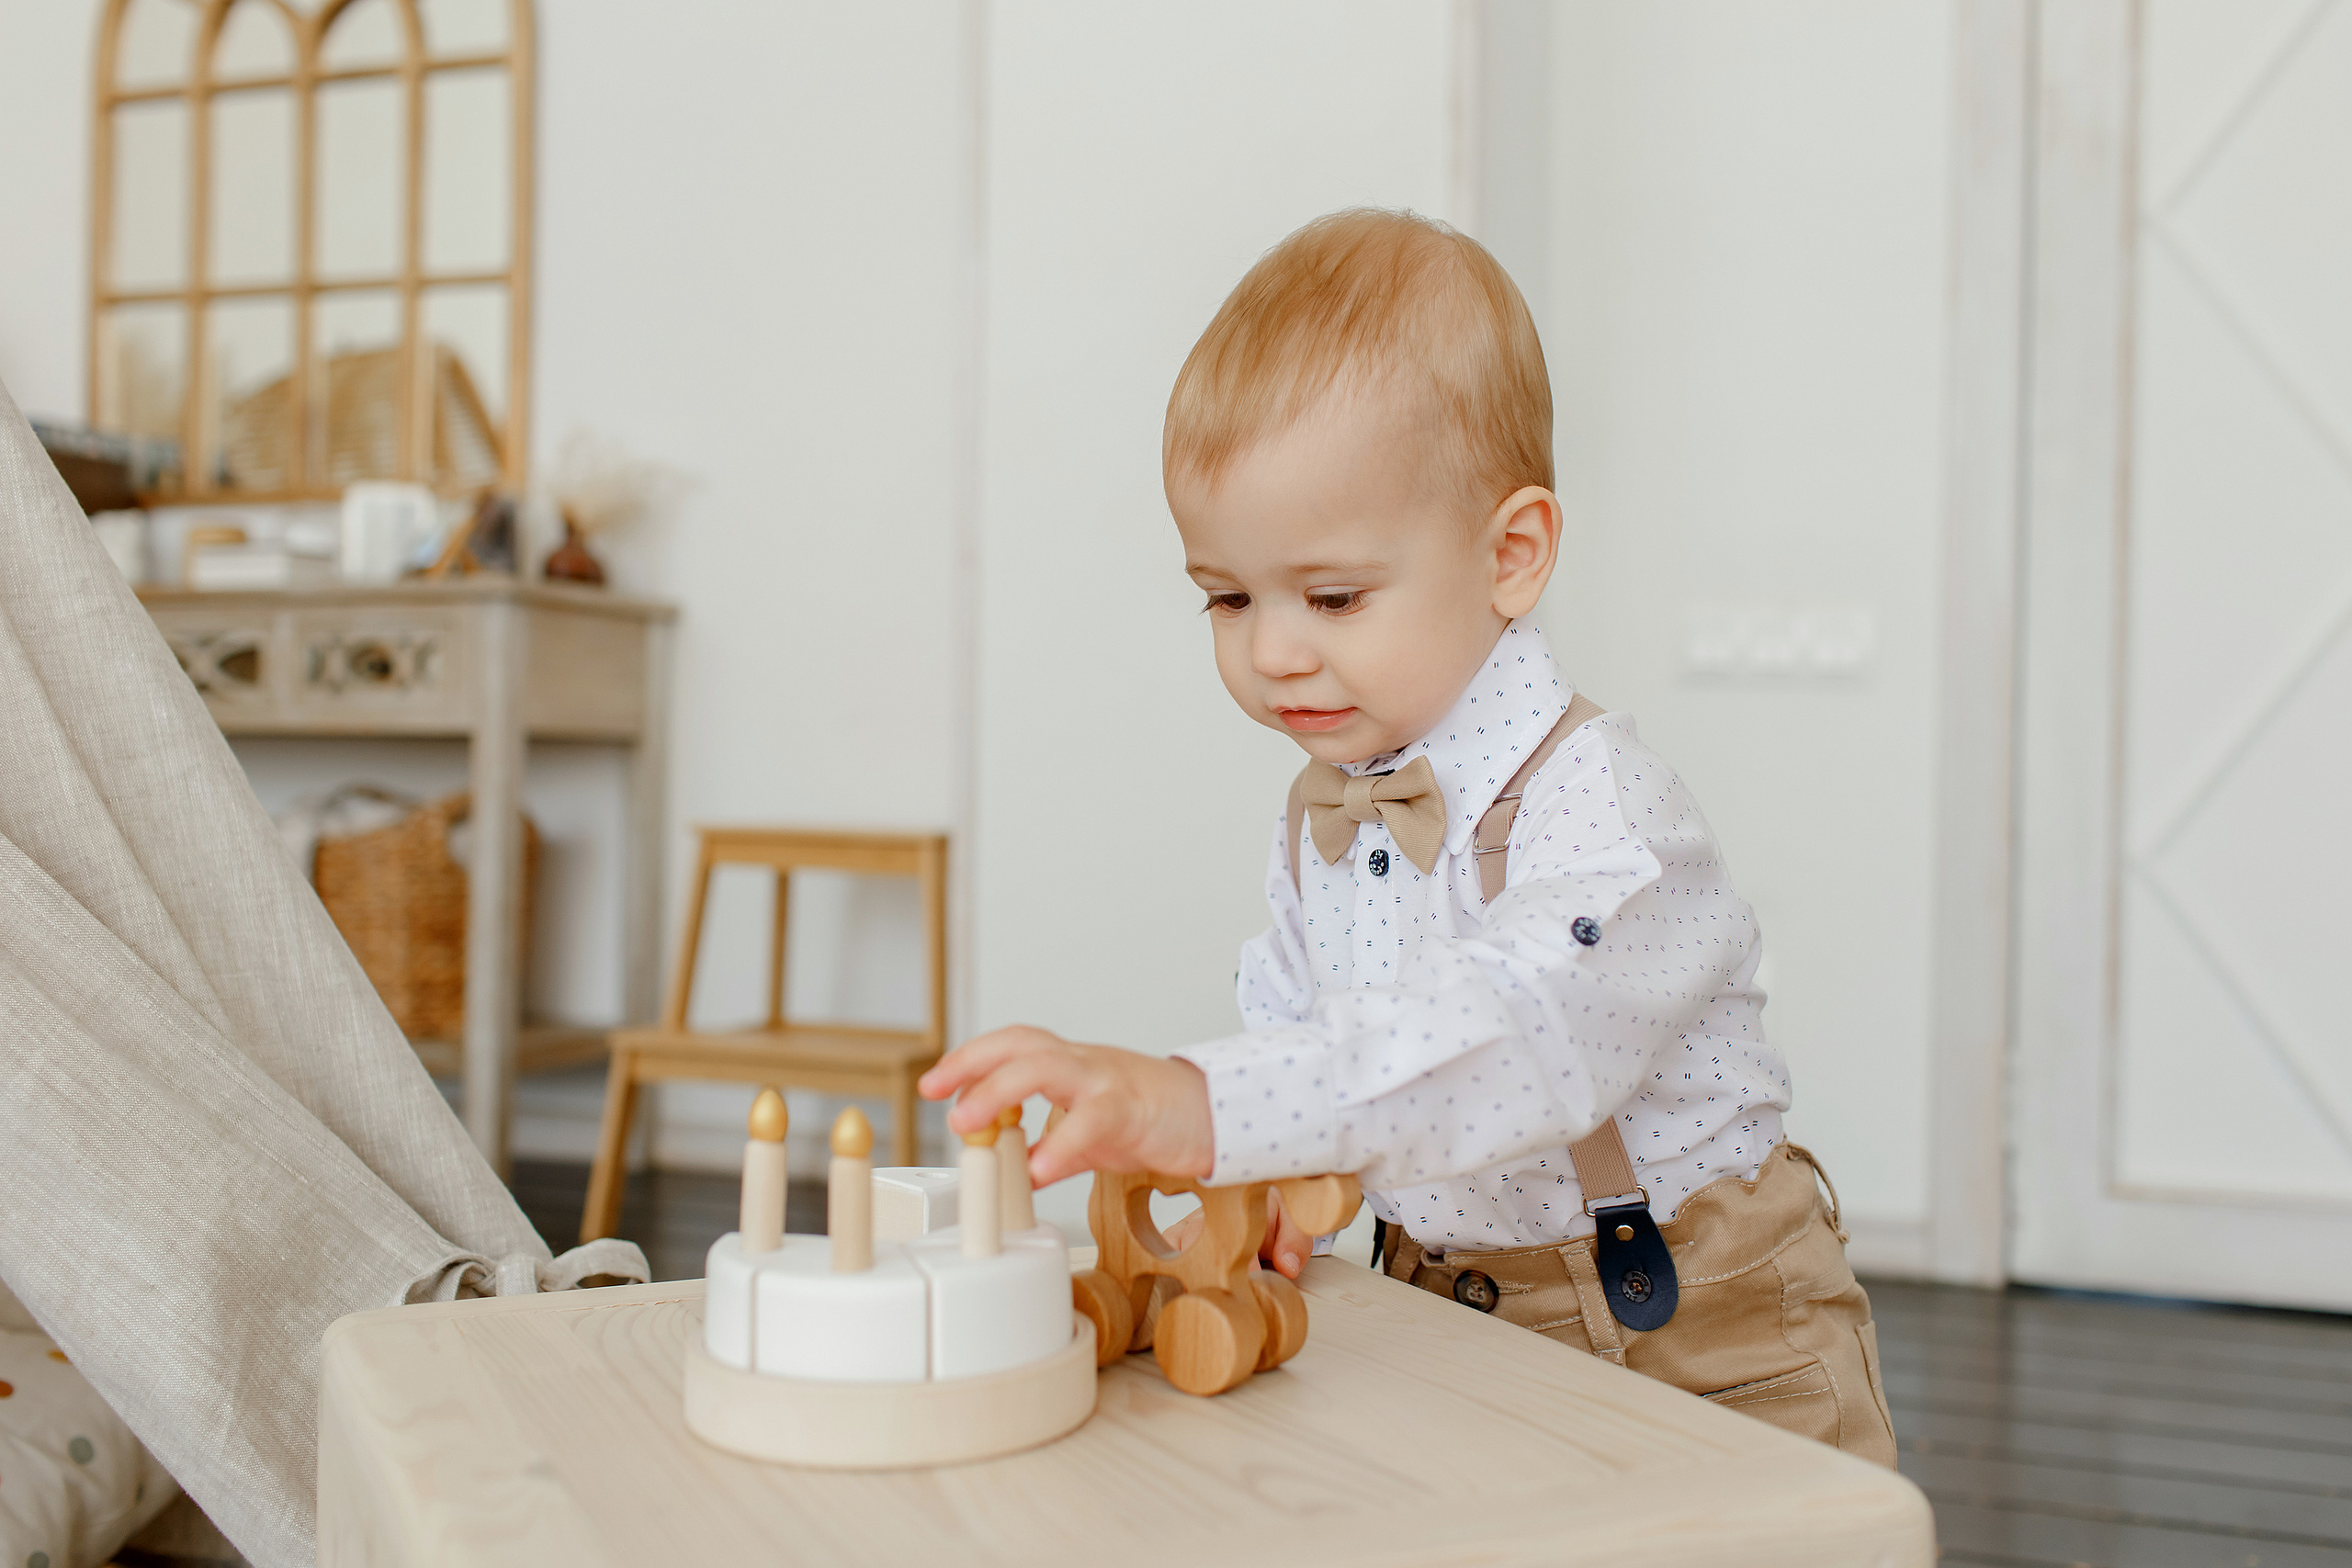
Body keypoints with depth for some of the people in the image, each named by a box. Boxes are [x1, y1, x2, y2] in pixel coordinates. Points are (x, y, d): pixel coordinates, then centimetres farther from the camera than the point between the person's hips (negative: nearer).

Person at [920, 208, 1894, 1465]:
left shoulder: (1600, 808, -21)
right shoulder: (1319, 820, 3)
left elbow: (1513, 1035, -38)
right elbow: (1293, 1033, 12)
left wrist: (1203, 1106, -49)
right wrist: (1255, 1183, -10)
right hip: (1449, 1318, 5)